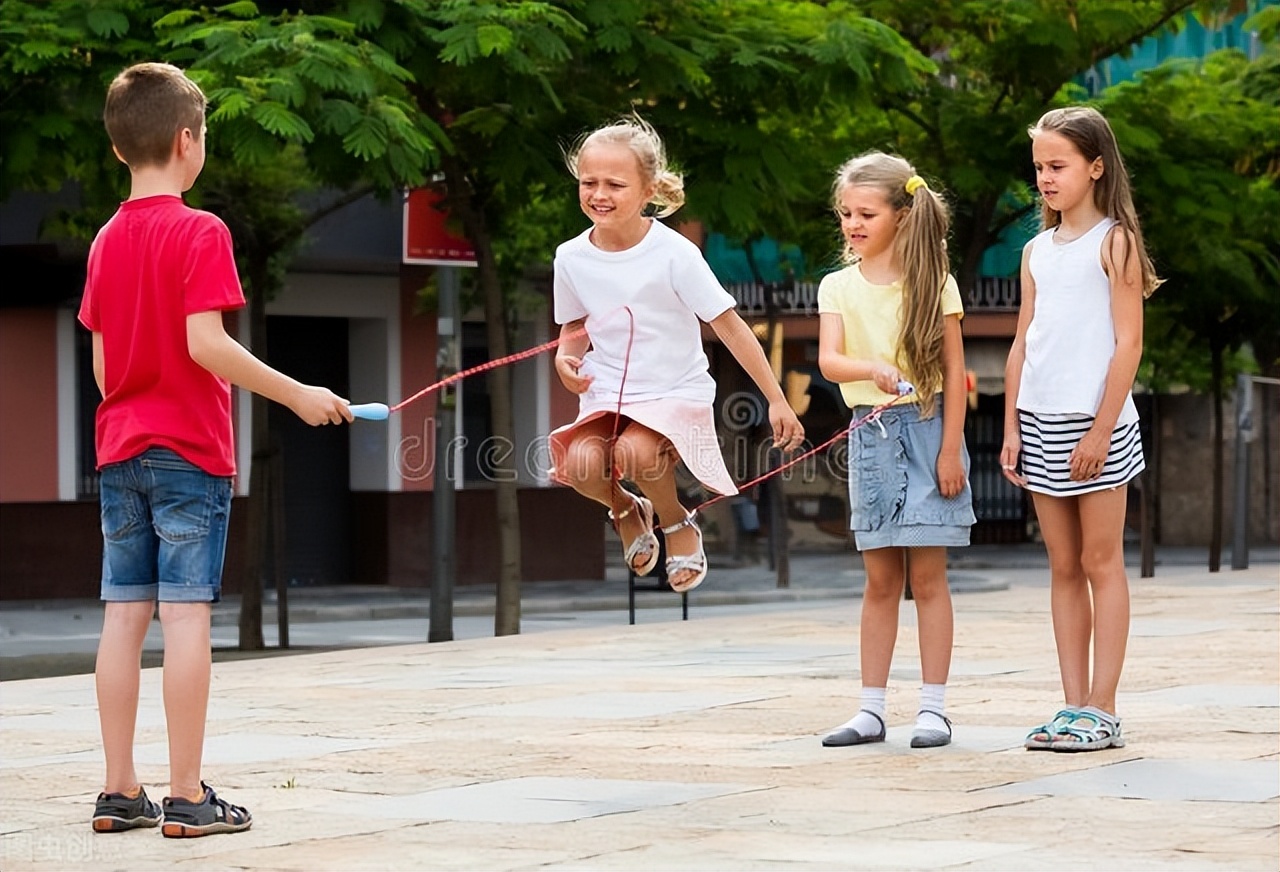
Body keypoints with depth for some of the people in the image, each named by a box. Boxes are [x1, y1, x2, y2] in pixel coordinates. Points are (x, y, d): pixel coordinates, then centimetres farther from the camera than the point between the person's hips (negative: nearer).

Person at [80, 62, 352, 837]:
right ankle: (187, 796, -5)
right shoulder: (200, 233, -10)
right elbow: (205, 343, -18)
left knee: (124, 615, 6)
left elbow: (102, 363, 13)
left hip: (121, 451, 7)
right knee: (186, 614, -6)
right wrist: (297, 396, -13)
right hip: (189, 451, -6)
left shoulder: (106, 241, 11)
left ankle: (120, 790, 8)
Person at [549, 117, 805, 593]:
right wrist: (566, 357, -8)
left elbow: (729, 325, -10)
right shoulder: (572, 258, -2)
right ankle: (626, 511, 11)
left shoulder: (673, 253, -14)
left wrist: (776, 400, -11)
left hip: (676, 393, -3)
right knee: (581, 461, -27)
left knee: (635, 450, -34)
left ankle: (678, 523, 0)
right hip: (606, 395, 4)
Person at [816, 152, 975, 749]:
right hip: (869, 435, 3)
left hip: (925, 427, -3)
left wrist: (950, 450, -8)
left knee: (927, 576, -2)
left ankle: (933, 707, 2)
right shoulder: (838, 287, 5)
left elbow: (954, 372, -3)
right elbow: (828, 360, -10)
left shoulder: (933, 283, -2)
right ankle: (872, 710, 10)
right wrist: (872, 369, -31)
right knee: (880, 580, 7)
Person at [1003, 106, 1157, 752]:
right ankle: (1074, 706, 10)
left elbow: (1128, 342, -9)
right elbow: (1022, 344, 14)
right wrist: (1011, 427, 7)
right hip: (1042, 425, 6)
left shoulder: (1114, 242, -4)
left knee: (1101, 563, -2)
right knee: (1064, 567, 7)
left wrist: (1101, 428, -15)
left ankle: (1102, 710, 0)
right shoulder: (1037, 251, 13)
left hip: (1094, 423, -6)